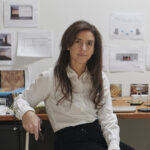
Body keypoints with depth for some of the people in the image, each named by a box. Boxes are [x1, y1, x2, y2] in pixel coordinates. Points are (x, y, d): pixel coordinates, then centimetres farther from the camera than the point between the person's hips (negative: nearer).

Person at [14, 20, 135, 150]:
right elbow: (21, 100, 7)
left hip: (98, 136, 4)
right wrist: (27, 113, -18)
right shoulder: (50, 78, -1)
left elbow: (107, 117, 6)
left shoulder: (101, 78, 11)